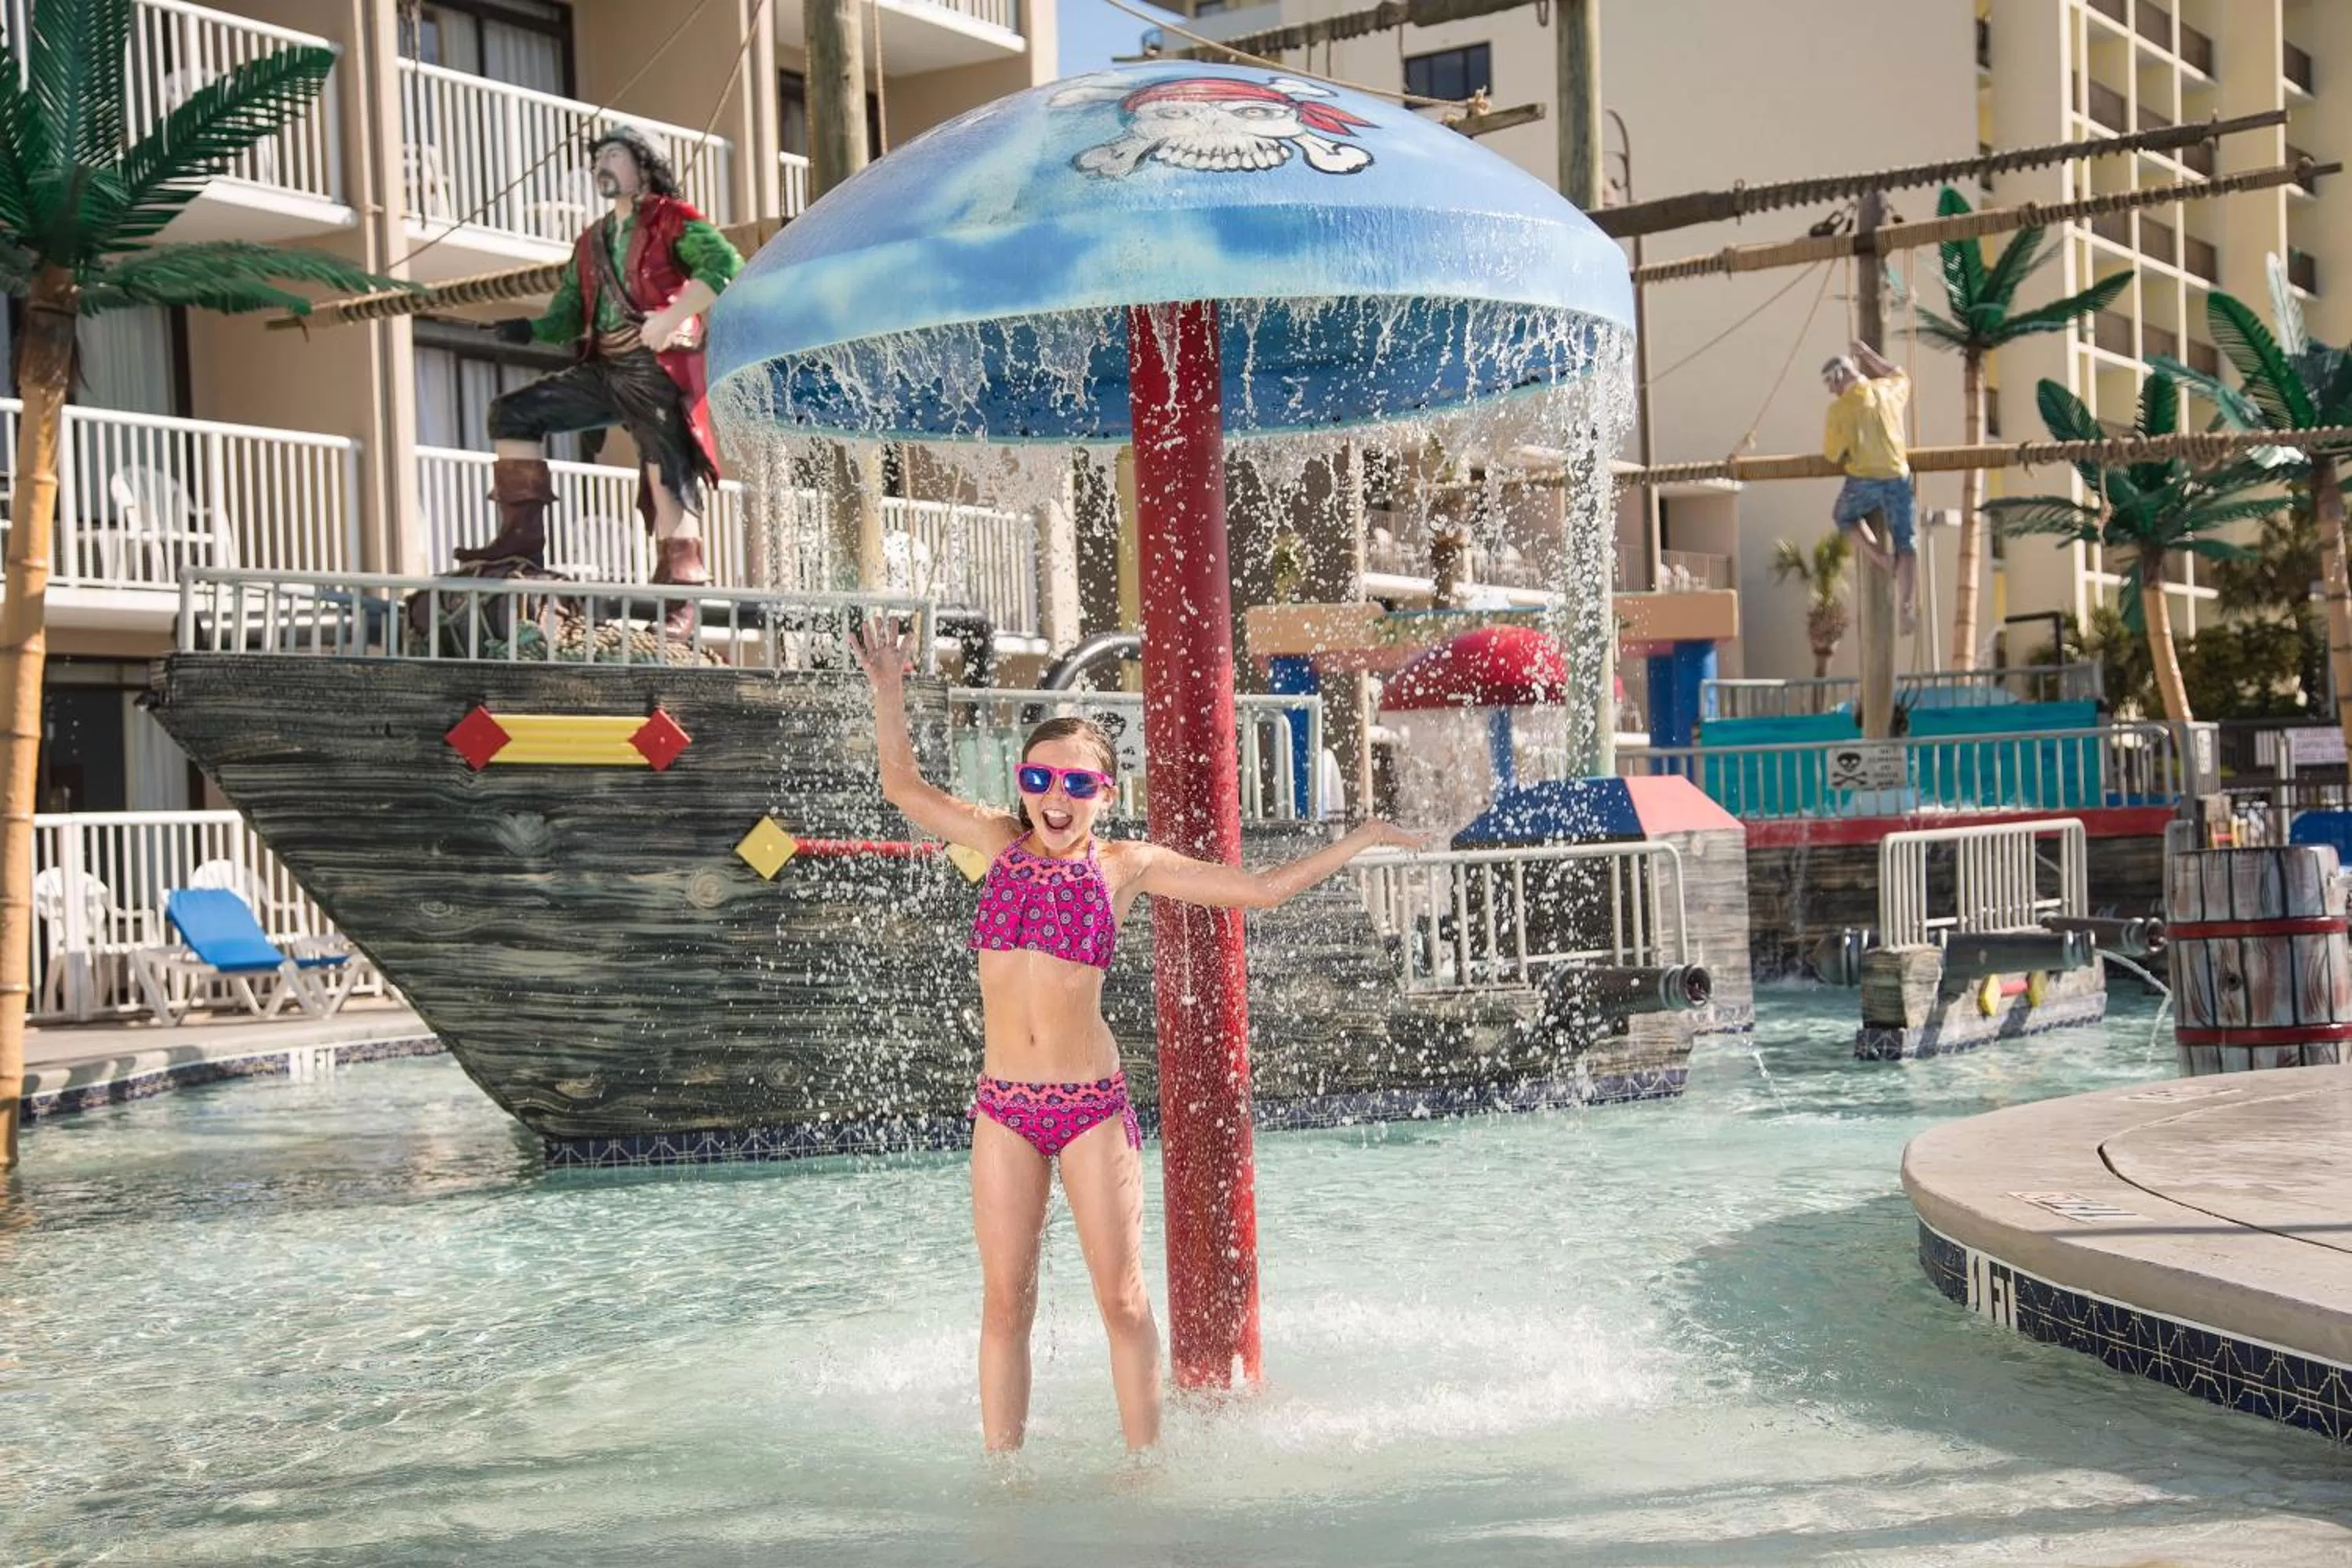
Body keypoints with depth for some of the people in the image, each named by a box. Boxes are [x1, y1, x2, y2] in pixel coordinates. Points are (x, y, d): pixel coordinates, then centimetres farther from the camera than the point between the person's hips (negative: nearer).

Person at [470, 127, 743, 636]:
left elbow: (726, 265, -16)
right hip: (604, 370, 8)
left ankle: (679, 599, -11)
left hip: (659, 369, -7)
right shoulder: (590, 243, 23)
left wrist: (671, 317, -21)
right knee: (515, 411, 0)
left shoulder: (672, 221, 1)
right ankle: (523, 537, -5)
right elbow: (568, 314, 15)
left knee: (670, 479, -12)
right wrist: (531, 329, -7)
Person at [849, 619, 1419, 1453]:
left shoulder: (1126, 865, 1)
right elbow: (903, 786, 10)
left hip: (1092, 1102, -2)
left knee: (1123, 1298, 1)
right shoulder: (1002, 842, 6)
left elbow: (1259, 888, 7)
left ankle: (1144, 1464, 11)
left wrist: (1359, 840, 7)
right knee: (1005, 1299, 4)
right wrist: (888, 691, -2)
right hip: (1004, 1103, 2)